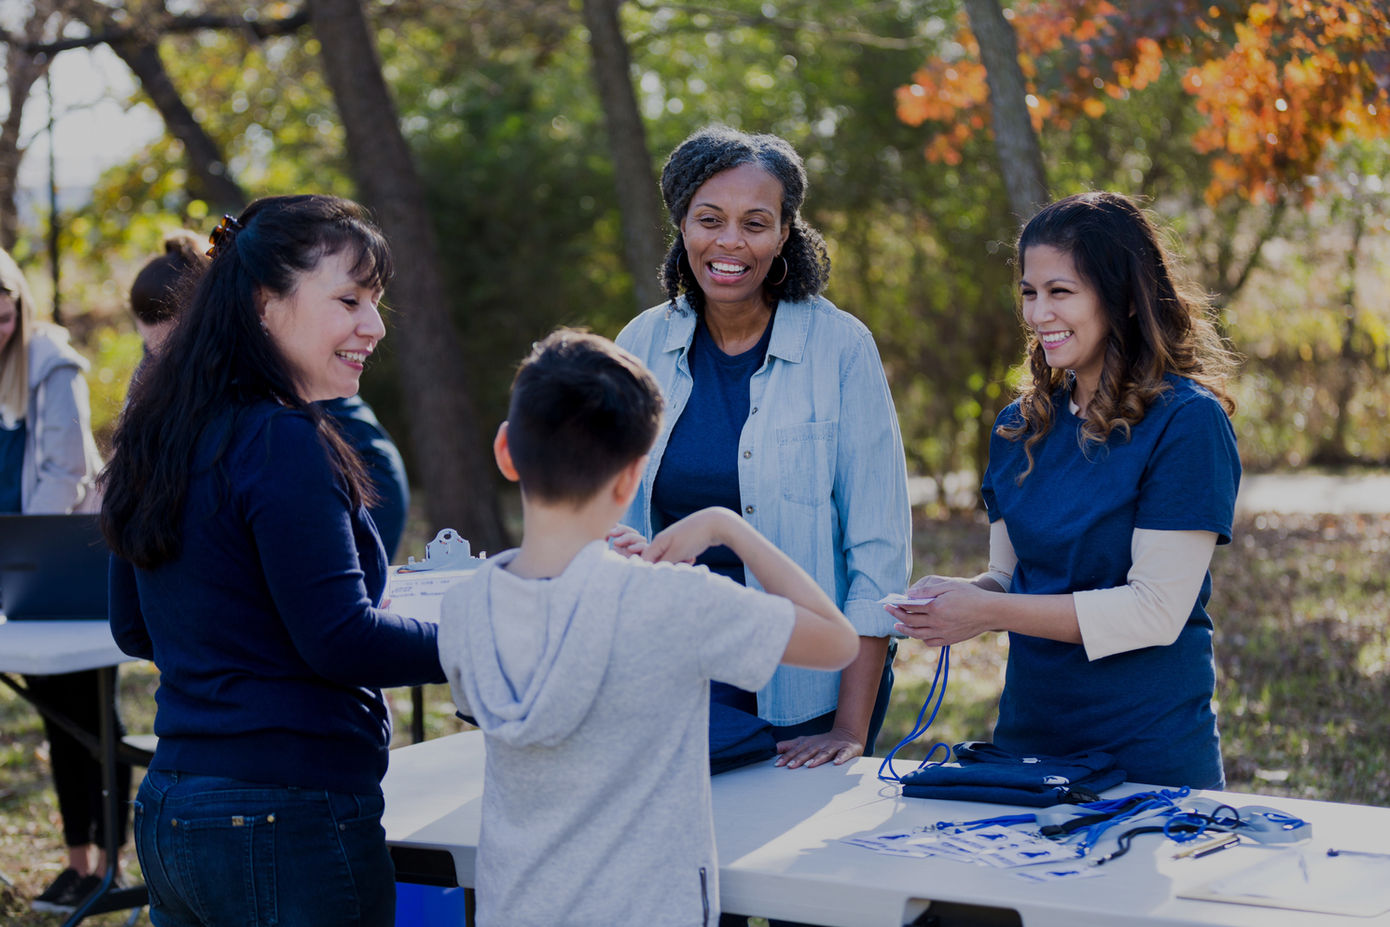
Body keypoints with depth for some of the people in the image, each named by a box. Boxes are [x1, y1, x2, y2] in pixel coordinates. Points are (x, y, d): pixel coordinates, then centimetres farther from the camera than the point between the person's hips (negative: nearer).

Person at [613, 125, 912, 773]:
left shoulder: (840, 347, -9)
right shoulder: (642, 345, 1)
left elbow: (879, 547, -10)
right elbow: (615, 529, 10)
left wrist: (851, 729, -14)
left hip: (807, 692, -3)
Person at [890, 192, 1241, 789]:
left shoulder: (1186, 420, -13)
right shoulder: (1020, 426, 7)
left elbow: (1157, 610, -18)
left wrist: (990, 612, -18)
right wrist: (958, 594, -9)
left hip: (1148, 751, -5)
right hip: (1027, 735, 6)